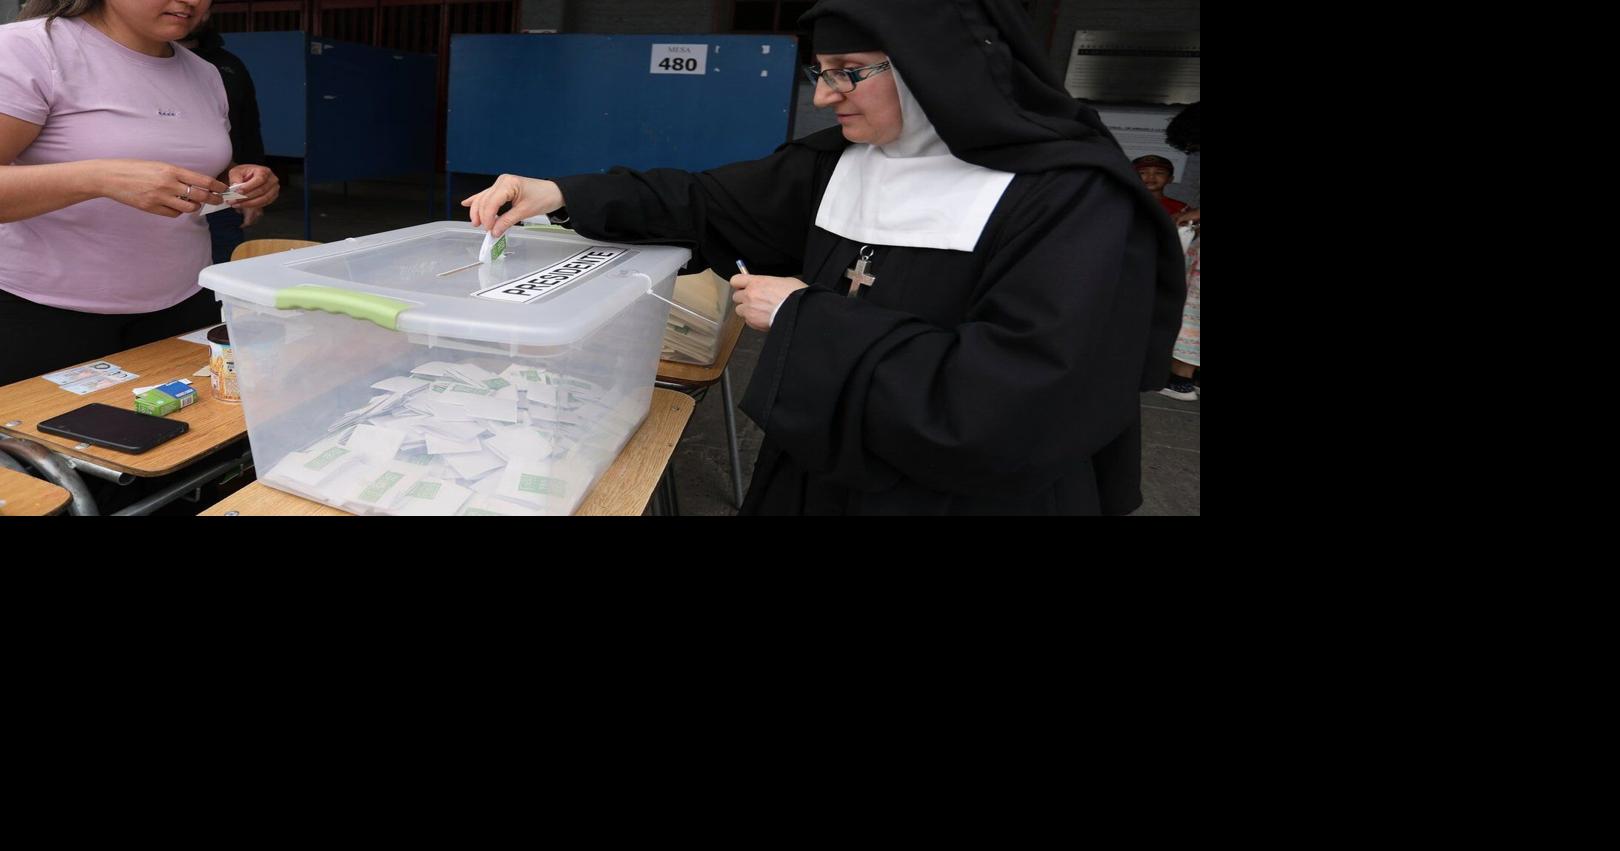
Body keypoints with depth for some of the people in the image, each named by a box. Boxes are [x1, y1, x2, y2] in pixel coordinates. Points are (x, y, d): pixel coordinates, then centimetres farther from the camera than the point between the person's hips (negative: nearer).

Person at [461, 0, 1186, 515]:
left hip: (967, 497, -6)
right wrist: (565, 195, -6)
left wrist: (805, 320, -22)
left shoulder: (1078, 203, -20)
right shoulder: (838, 164, 1)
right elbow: (708, 204, 8)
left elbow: (1012, 407, -29)